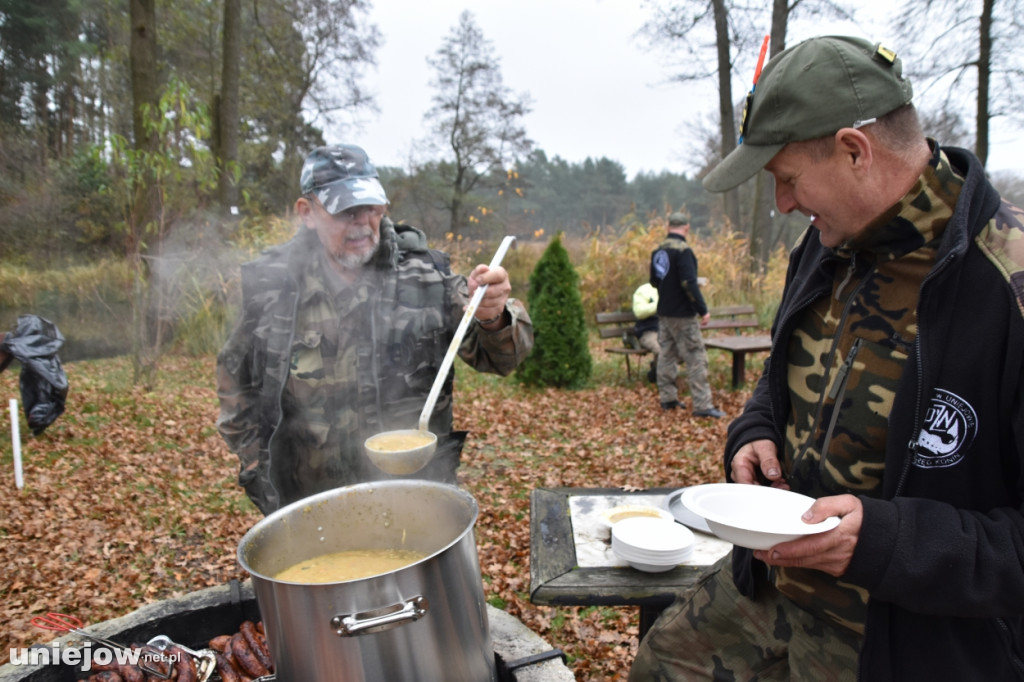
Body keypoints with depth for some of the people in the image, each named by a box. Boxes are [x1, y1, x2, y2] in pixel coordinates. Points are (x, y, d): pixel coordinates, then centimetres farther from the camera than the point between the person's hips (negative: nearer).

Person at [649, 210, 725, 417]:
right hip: (683, 315, -8)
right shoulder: (683, 250, -16)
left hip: (664, 313, 8)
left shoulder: (658, 251, 8)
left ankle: (667, 398, 21)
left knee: (667, 355, 14)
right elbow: (689, 283, -21)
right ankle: (702, 405, -4)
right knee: (696, 358, -4)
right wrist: (703, 310, -18)